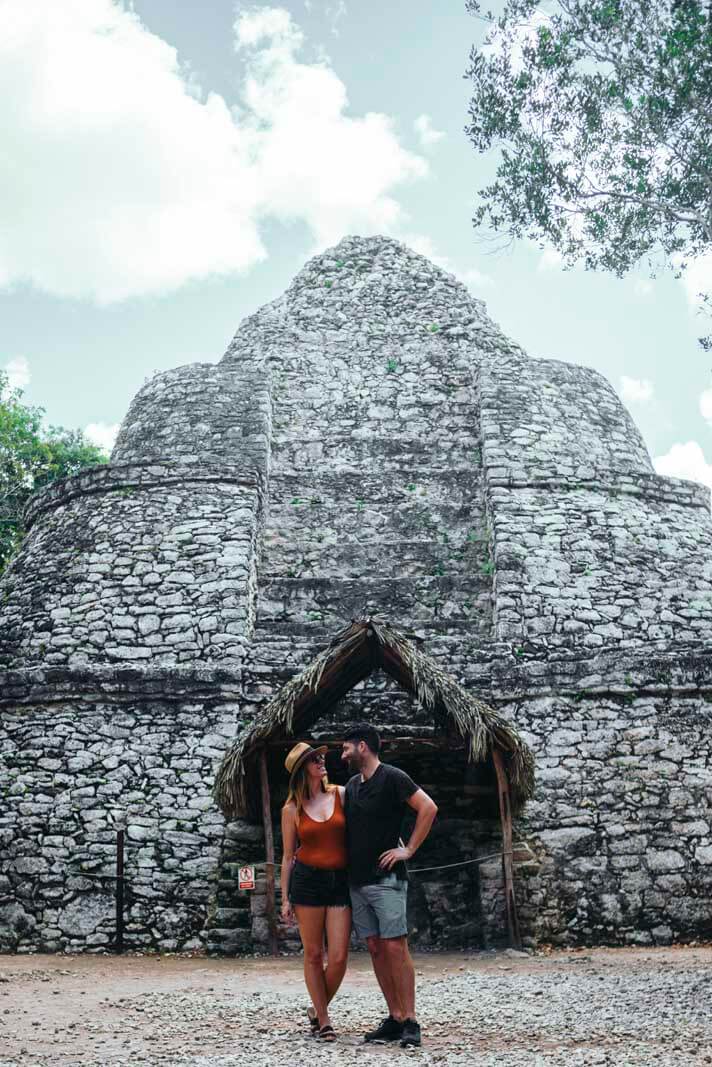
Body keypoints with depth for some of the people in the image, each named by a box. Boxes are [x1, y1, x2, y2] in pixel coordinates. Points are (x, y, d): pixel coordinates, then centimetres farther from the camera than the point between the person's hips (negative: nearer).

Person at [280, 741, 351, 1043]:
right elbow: (288, 856, 8)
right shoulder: (291, 809, 3)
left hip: (340, 882, 1)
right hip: (307, 880, -1)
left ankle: (317, 1009, 22)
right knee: (313, 954, 4)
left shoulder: (341, 794, 5)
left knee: (338, 958, -3)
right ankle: (323, 1019, 21)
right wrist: (285, 899, 5)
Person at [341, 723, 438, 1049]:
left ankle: (410, 1022, -3)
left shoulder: (392, 777, -9)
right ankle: (394, 1019, 13)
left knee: (395, 947, -8)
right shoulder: (351, 785, 14)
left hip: (386, 879, -7)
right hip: (357, 881, 7)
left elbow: (428, 808, -14)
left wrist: (409, 850, -14)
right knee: (375, 949, 7)